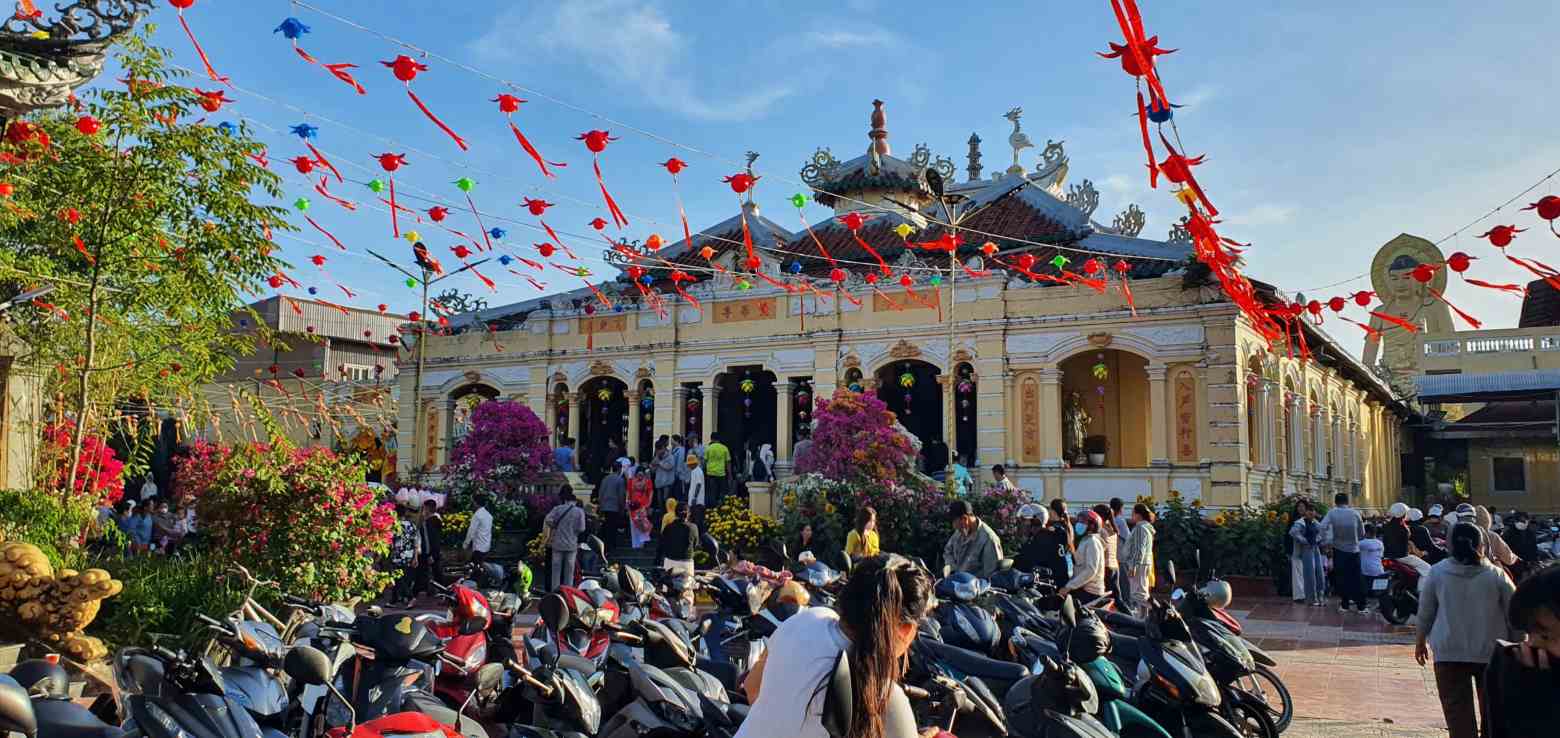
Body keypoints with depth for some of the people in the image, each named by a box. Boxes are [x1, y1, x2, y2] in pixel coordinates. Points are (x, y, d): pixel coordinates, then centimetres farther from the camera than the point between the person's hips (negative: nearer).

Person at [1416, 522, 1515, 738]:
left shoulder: (1437, 572, -3)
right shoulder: (1496, 575, -3)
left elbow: (1425, 612, 4)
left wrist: (1420, 641, 16)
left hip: (1450, 652, -1)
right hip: (1491, 652, 1)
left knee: (1458, 711, 0)